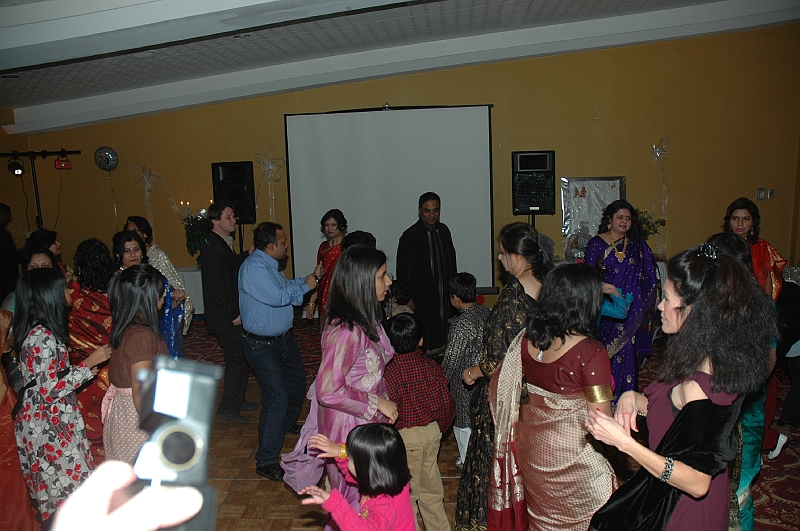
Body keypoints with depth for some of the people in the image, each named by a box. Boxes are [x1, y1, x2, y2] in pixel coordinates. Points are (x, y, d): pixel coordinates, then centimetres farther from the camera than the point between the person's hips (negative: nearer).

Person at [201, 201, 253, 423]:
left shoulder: (222, 243, 12)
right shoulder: (214, 247, -20)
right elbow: (216, 287, -24)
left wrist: (248, 255, 7)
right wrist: (233, 314, -19)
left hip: (230, 314, 10)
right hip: (225, 317, -10)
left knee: (239, 358, 18)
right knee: (238, 359, -4)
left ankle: (237, 400, 32)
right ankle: (227, 409, 9)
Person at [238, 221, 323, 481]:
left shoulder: (270, 265, 8)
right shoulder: (253, 267, -24)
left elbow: (286, 287, 20)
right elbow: (277, 296, -30)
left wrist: (310, 277, 9)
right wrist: (305, 286, -16)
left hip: (283, 338, 11)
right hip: (262, 345, -11)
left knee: (297, 381, 25)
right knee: (277, 398, -15)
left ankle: (287, 425, 52)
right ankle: (266, 462, -4)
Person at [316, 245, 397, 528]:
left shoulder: (366, 320, 2)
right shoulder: (347, 331, -29)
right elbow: (328, 391, -29)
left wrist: (385, 403, 6)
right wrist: (377, 404, -20)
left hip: (368, 423, 9)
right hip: (350, 429, -9)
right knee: (357, 503, 9)